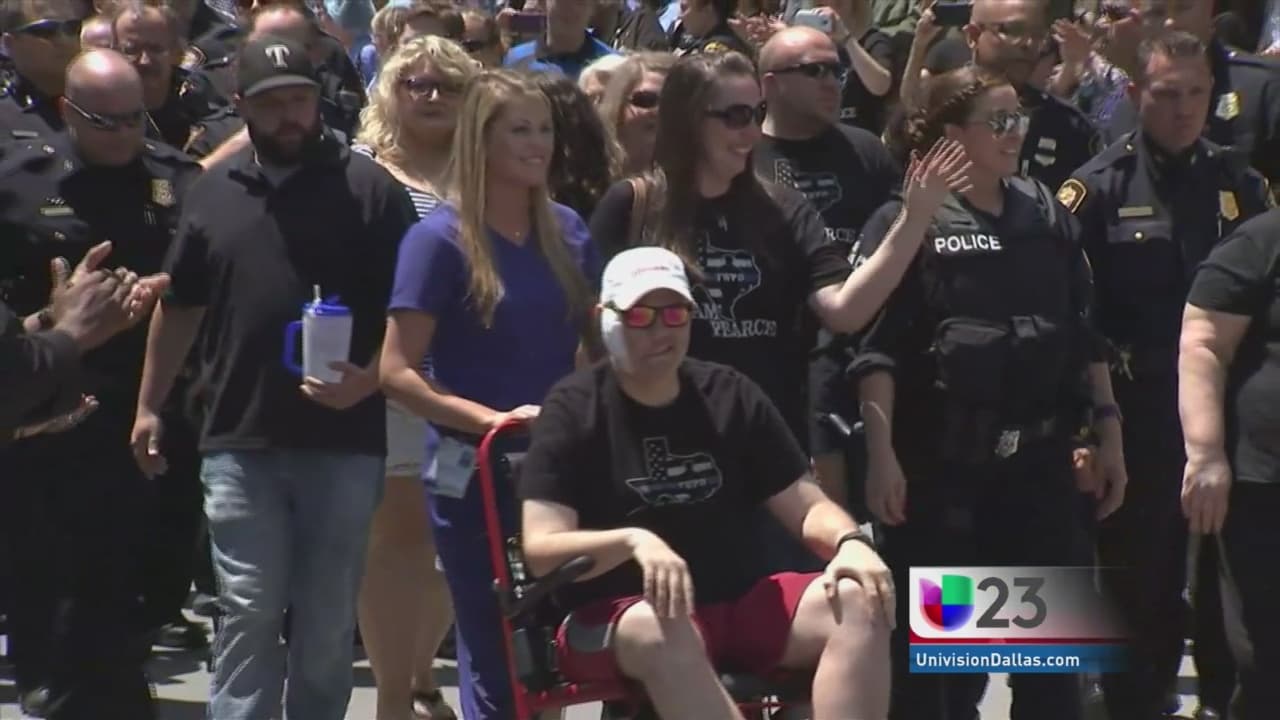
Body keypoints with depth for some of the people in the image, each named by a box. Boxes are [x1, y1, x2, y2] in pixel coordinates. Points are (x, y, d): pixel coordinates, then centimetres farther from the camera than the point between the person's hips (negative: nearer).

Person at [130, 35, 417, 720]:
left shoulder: (371, 189, -1)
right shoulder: (213, 193, 9)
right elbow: (179, 306, 18)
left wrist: (369, 381, -17)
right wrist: (148, 406, 17)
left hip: (344, 439, -1)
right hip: (239, 440, 2)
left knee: (327, 620, 7)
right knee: (249, 612, 0)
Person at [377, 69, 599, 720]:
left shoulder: (567, 231, 6)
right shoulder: (441, 239, -9)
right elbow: (396, 373, -12)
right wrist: (494, 419, -21)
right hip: (475, 476, -5)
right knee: (496, 663, 1)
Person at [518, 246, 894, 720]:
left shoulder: (731, 397, 11)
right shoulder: (574, 410, -2)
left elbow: (807, 506, 10)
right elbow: (541, 550, -12)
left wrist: (849, 542, -14)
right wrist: (632, 541, -32)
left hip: (738, 603, 5)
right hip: (615, 618, -5)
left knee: (859, 602, -21)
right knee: (661, 628, -40)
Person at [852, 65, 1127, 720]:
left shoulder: (1048, 215, 11)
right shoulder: (907, 221, -5)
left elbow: (1084, 332, 14)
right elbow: (876, 348, -11)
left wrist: (1109, 431, 8)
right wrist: (881, 455, -17)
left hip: (1041, 456, 5)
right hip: (942, 461, -4)